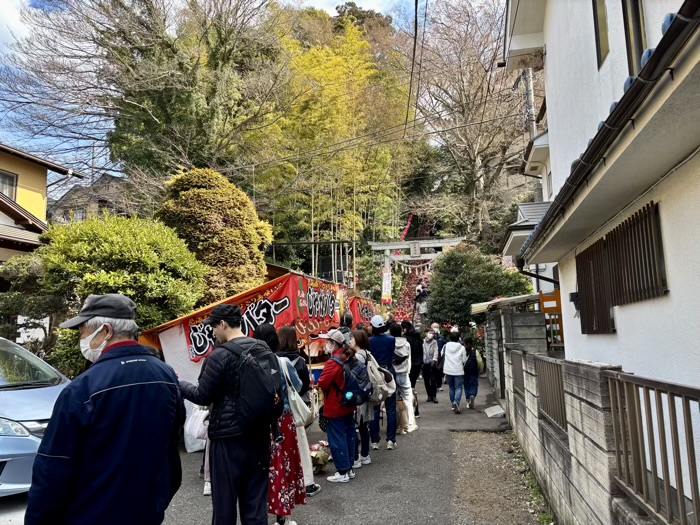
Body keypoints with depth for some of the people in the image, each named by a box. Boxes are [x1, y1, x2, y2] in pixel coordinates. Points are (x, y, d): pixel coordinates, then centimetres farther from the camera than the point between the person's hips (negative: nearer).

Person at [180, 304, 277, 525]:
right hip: (259, 432, 6)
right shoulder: (264, 349, 5)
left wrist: (178, 383, 5)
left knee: (224, 498, 8)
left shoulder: (221, 355, -15)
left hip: (229, 435, -6)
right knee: (256, 498, 13)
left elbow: (202, 396, -8)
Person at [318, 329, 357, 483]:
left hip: (335, 406, -9)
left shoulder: (333, 362, -22)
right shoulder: (348, 358, 3)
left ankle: (342, 472, 7)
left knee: (337, 438, 1)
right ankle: (349, 468, 25)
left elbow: (322, 383, -20)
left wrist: (327, 391, -1)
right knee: (349, 435, 14)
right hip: (348, 404, 9)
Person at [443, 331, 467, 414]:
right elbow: (464, 360, -3)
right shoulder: (462, 348, -6)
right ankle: (456, 402, -23)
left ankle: (453, 405, 20)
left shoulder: (446, 346, -1)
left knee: (451, 388, 15)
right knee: (458, 388, 0)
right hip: (458, 371, -3)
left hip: (448, 371, 3)